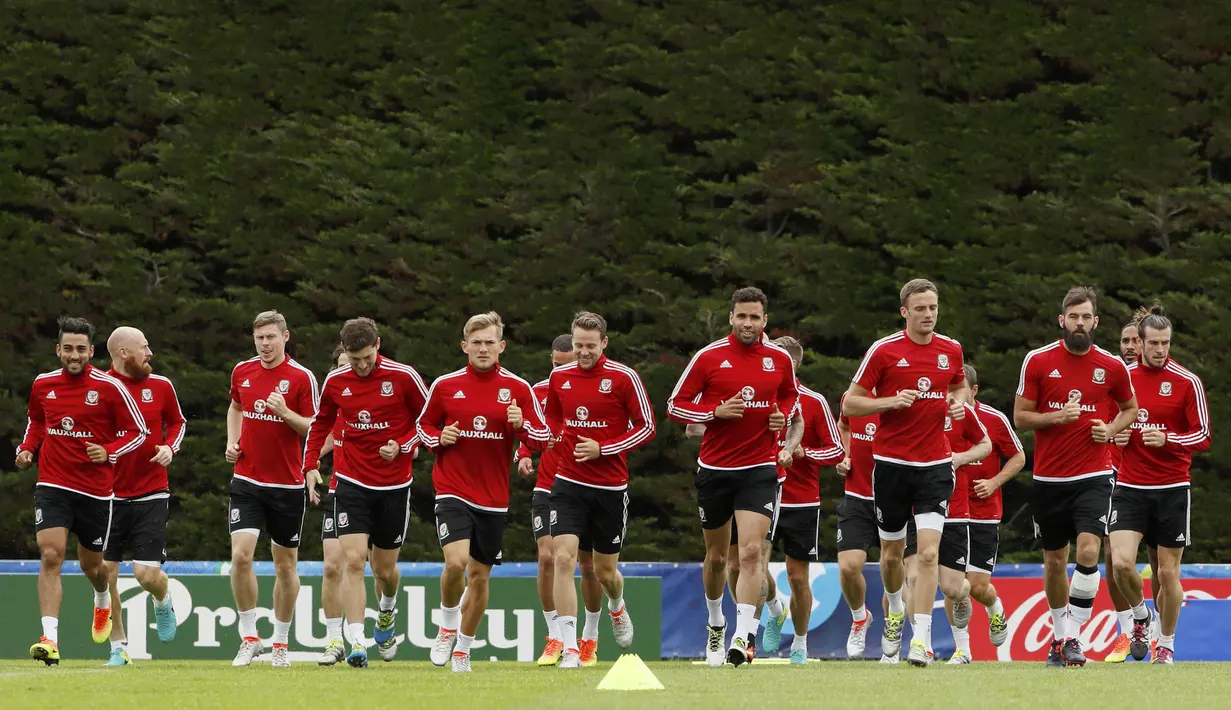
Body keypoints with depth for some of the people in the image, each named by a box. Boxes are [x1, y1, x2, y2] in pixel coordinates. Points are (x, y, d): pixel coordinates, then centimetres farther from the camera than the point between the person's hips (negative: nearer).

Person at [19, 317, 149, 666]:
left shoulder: (109, 387, -8)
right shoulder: (43, 384, 2)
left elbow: (138, 431, -2)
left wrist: (109, 452, -18)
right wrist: (26, 448, 4)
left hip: (95, 489, -1)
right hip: (52, 486, 1)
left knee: (90, 564, 14)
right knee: (50, 556, -18)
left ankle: (103, 602, 51)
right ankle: (50, 639, -24)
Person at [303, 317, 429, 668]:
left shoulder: (403, 377, -9)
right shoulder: (335, 381, -1)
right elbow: (321, 423, 16)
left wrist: (403, 445, -14)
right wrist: (311, 464, 5)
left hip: (394, 485, -1)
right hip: (352, 482, 1)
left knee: (384, 569, 9)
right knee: (354, 560, -15)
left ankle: (387, 612, 43)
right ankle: (357, 643, -18)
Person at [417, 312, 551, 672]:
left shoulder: (518, 389, 1)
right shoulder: (445, 386, 1)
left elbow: (543, 439, 2)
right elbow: (423, 426, 15)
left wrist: (521, 425, -19)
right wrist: (439, 437, -7)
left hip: (493, 497, 2)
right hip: (452, 491, -2)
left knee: (480, 574, 8)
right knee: (456, 561, -22)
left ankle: (463, 648, 25)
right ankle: (447, 625, 5)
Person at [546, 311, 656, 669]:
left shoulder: (624, 378, -8)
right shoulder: (560, 377, 4)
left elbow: (647, 427, -6)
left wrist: (602, 448, -15)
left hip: (610, 487, -2)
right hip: (569, 484, 2)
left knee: (605, 571, 10)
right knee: (563, 558, -17)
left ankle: (617, 608, 48)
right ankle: (569, 649, -16)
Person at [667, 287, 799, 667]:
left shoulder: (779, 359, 2)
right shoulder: (709, 357, -5)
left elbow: (790, 394, 22)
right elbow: (676, 405, -2)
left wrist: (783, 415, 0)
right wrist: (716, 412, -17)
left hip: (759, 468, 0)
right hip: (714, 469, 0)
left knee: (751, 553, -17)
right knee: (716, 556, 13)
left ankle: (742, 637, -20)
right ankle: (715, 624, 37)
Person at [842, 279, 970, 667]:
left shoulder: (951, 350, 4)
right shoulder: (883, 350, -5)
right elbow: (850, 404, -3)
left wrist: (959, 404, 2)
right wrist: (891, 401, -18)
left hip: (935, 465, 1)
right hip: (892, 463, -1)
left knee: (928, 552, -14)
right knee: (892, 552, 12)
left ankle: (922, 636, -14)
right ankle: (895, 610, 42)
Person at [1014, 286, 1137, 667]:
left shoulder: (1112, 367, 1)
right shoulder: (1038, 361, -1)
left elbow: (1130, 408, 18)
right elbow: (1020, 417, 2)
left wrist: (1110, 430, -2)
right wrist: (1056, 417, -15)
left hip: (1093, 477, -1)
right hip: (1048, 478, 1)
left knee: (1088, 551, -19)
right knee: (1054, 561, 10)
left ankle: (1073, 637, -12)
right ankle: (1060, 634, 27)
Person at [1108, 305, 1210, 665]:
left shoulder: (1187, 382, -5)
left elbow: (1203, 436, -5)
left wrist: (1166, 439, -21)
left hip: (1172, 488, -2)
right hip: (1130, 486, 2)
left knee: (1168, 573, 3)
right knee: (1121, 561, -16)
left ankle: (1166, 646, 20)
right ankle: (1141, 616, 13)